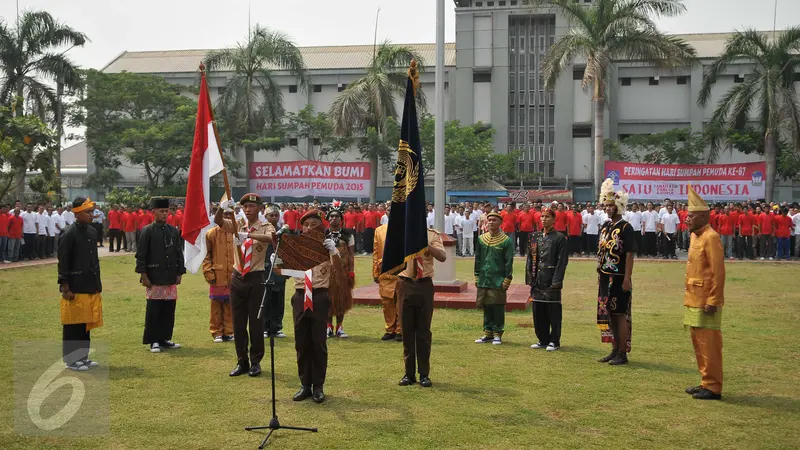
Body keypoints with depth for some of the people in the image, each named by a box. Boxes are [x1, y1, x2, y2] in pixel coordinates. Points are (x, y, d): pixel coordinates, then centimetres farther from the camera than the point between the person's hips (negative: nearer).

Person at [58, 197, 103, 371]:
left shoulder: (92, 232, 11)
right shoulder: (69, 234, -12)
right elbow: (63, 262, -13)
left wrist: (98, 283, 16)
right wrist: (65, 287, -15)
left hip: (91, 287, 8)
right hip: (75, 288, -8)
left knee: (87, 322, 14)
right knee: (73, 325, 0)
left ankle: (83, 356, 24)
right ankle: (71, 359, 9)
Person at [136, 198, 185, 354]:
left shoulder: (173, 231, 10)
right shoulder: (148, 231, -3)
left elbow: (179, 253, 14)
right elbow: (140, 254, -5)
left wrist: (179, 273, 10)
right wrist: (143, 275, -10)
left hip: (171, 278, 5)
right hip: (154, 278, -4)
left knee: (169, 310, 8)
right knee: (153, 310, 0)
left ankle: (165, 338, 19)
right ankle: (153, 341, 8)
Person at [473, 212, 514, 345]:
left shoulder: (507, 241, -4)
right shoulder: (481, 239, 8)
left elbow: (509, 262, -4)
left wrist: (506, 280, -8)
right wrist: (477, 277, 11)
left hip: (498, 281, -4)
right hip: (483, 280, 4)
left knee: (498, 308, 0)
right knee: (486, 307, 10)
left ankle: (497, 334, 9)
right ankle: (488, 333, 19)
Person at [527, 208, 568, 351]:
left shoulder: (560, 238, -4)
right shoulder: (536, 237, 14)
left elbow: (562, 261, -9)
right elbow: (530, 259, 15)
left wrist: (556, 281, -14)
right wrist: (530, 279, 9)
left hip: (551, 282, -6)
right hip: (538, 281, 6)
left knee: (553, 313, 0)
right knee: (538, 313, 8)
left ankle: (554, 341, 9)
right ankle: (543, 340, 19)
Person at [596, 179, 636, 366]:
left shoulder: (626, 228, -11)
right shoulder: (605, 227, 11)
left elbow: (630, 255, -14)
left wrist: (627, 279, -18)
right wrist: (599, 275, 13)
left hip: (619, 279, -7)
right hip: (605, 278, 7)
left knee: (620, 315, -1)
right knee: (608, 315, 11)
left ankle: (622, 353, 6)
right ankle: (615, 350, 21)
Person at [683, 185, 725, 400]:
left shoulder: (711, 238, -15)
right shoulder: (696, 237, 13)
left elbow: (718, 273, -18)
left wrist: (713, 301, -20)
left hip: (706, 302, -9)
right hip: (694, 300, 9)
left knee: (708, 344, -3)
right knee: (699, 342, 14)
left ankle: (713, 388, 3)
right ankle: (706, 383, 23)